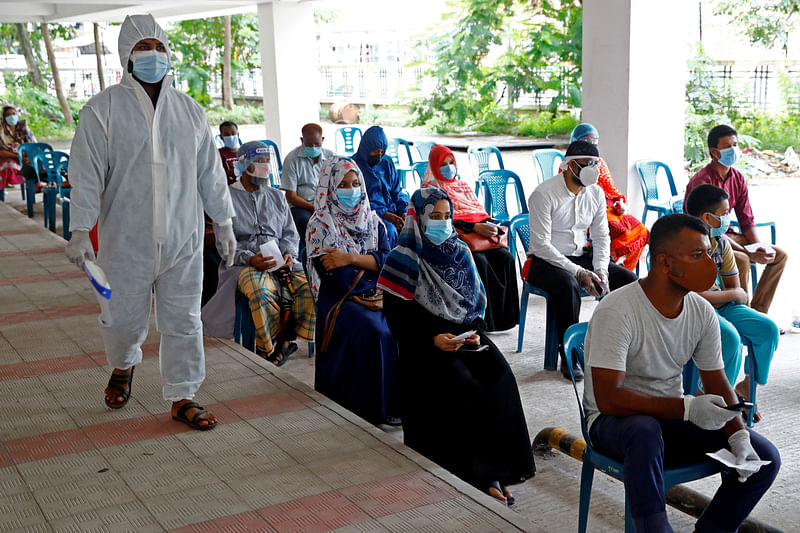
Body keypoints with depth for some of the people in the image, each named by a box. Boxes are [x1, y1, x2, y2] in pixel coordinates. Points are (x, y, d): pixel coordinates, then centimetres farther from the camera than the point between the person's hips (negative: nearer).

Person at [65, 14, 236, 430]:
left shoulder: (190, 111, 9)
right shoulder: (103, 110, -3)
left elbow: (210, 172, 14)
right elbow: (86, 174, -7)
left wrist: (223, 223, 14)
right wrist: (81, 231, -13)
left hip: (183, 239, 3)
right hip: (127, 240, -3)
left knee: (184, 321, 5)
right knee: (125, 317, 9)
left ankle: (182, 397, 18)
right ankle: (122, 367, 41)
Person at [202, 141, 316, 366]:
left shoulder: (277, 197, 23)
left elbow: (290, 233, 20)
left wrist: (288, 254, -4)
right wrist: (250, 259, -18)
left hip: (281, 262, 4)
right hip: (244, 263, -4)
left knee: (308, 286, -28)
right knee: (262, 293, -38)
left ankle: (286, 338, -10)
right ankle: (266, 349, -17)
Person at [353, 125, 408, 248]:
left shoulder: (387, 164, 17)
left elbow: (397, 192, 18)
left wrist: (404, 212, -4)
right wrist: (384, 214, -20)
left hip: (392, 212, 5)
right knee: (389, 229, -35)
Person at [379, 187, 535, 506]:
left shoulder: (461, 253, 13)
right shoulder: (405, 259, -3)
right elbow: (396, 318, -6)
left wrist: (476, 332, -3)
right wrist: (433, 339, -18)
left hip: (467, 337, 5)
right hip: (426, 345, -4)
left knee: (500, 377, -22)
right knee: (461, 386, -29)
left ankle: (497, 469, -15)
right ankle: (479, 476, -17)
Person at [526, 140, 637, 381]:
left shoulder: (596, 193, 5)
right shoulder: (544, 194, -15)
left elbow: (601, 237, 8)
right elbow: (541, 244, -20)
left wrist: (600, 270, -11)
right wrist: (579, 273, -25)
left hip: (581, 256, 6)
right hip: (545, 261, -6)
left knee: (628, 279, -13)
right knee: (568, 284, -38)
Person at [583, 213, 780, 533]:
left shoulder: (702, 312, -3)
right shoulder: (617, 311, -24)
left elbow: (717, 385, 4)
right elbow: (608, 398, -29)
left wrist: (738, 435, -15)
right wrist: (686, 408, -35)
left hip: (670, 417, 6)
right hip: (615, 420, -6)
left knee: (764, 458, -8)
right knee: (645, 430, -41)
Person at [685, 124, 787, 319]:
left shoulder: (738, 179, 4)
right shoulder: (702, 181, -21)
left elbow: (747, 221, 8)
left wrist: (760, 247, -12)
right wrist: (749, 253, -29)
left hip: (727, 235, 8)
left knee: (779, 255, -1)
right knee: (741, 260, -34)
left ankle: (757, 313, 2)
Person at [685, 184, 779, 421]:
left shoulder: (722, 242, 4)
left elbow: (734, 285, 11)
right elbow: (692, 295, -25)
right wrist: (732, 295, -12)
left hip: (720, 304, 8)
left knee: (769, 329, -6)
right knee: (730, 337, -31)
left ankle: (746, 387, 11)